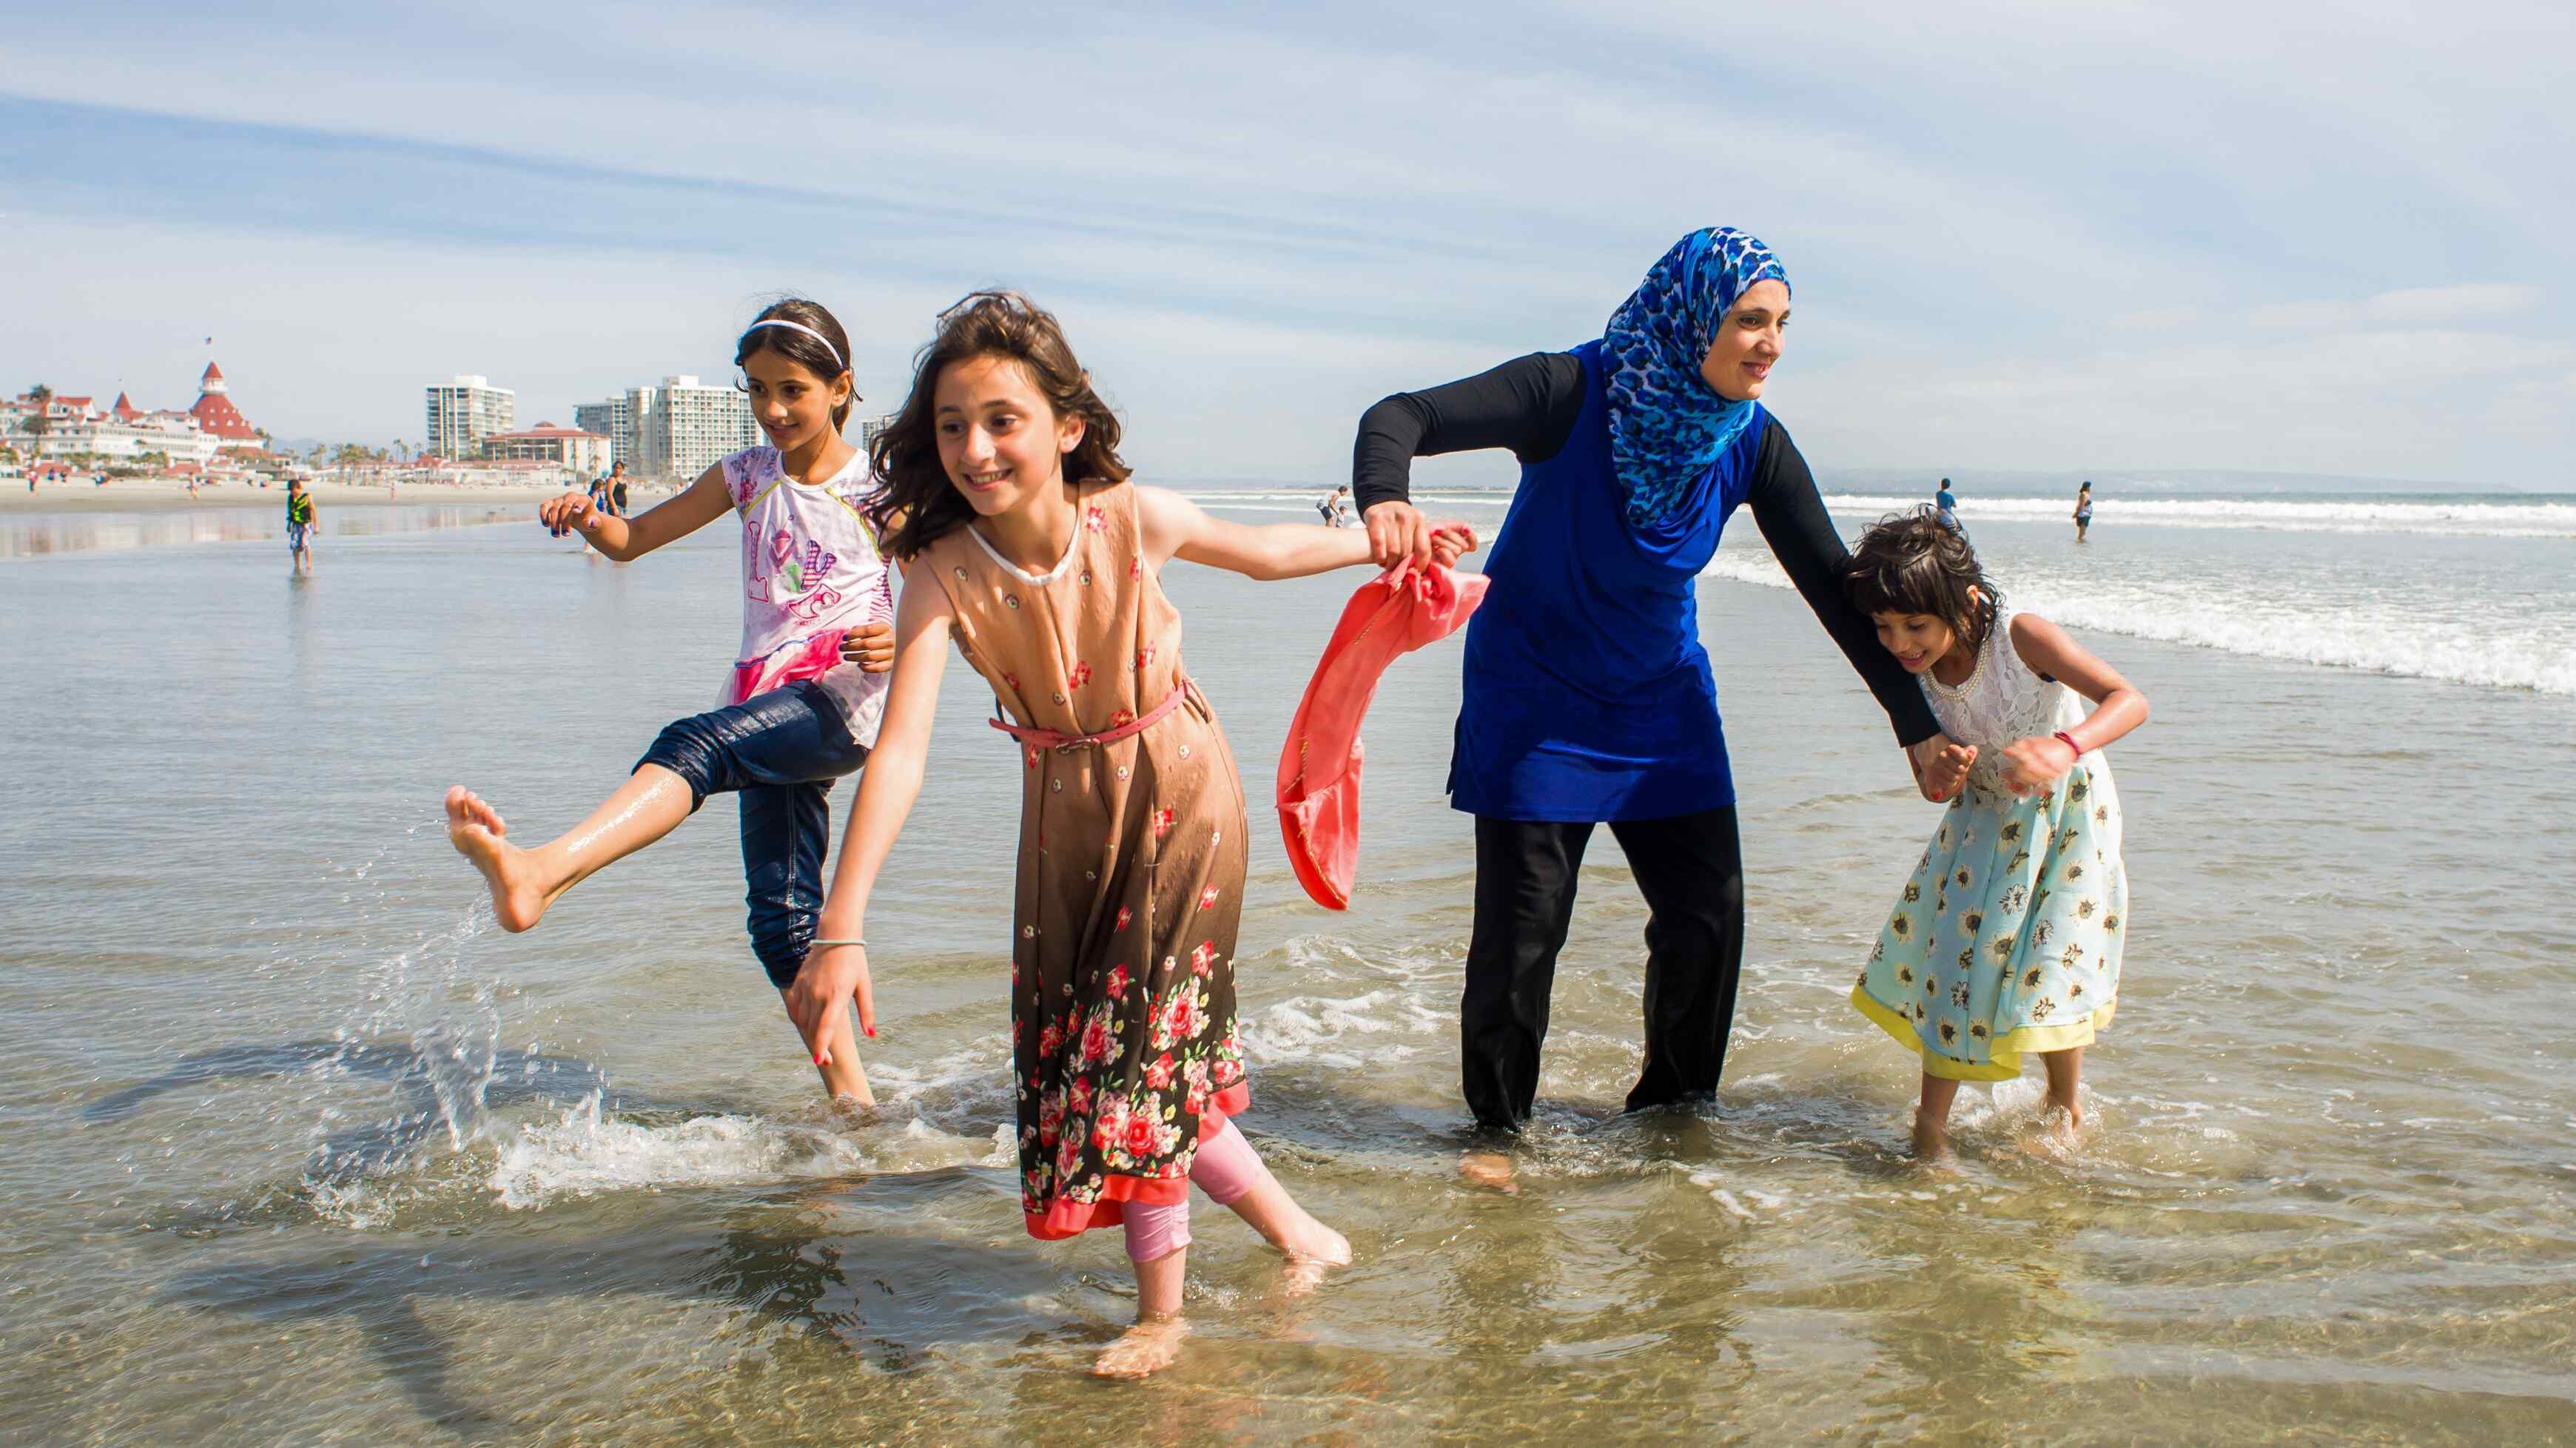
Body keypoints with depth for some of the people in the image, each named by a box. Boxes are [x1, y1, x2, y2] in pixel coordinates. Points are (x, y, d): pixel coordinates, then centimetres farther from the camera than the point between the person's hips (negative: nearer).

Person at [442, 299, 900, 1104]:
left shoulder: (875, 488, 0)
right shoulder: (746, 476, 14)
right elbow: (632, 540, 20)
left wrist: (897, 643, -22)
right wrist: (588, 515, -4)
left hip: (842, 698, -6)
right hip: (767, 708, 6)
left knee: (694, 744, -34)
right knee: (780, 917, 3)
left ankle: (543, 874, -55)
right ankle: (849, 1095, 14)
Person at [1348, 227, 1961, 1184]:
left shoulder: (1753, 444, -11)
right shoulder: (1575, 392, -23)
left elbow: (1833, 586, -6)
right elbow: (1405, 417, -30)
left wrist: (1917, 725, -9)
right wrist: (1385, 500, -54)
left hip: (1661, 697, 4)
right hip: (1535, 693, -4)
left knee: (1708, 908, 4)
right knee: (1523, 919, -3)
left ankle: (1674, 1101, 28)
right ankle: (1498, 1120, 19)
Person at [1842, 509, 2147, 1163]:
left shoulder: (2021, 637, -28)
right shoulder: (1915, 673, -13)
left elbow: (2129, 699, -35)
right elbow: (1937, 784, -6)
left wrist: (2065, 747, -53)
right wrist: (1940, 781, -31)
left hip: (2065, 814, -4)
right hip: (1984, 821, 4)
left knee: (2052, 964, -5)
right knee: (1952, 953, -2)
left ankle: (2065, 1106, 22)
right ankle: (1930, 1124, 9)